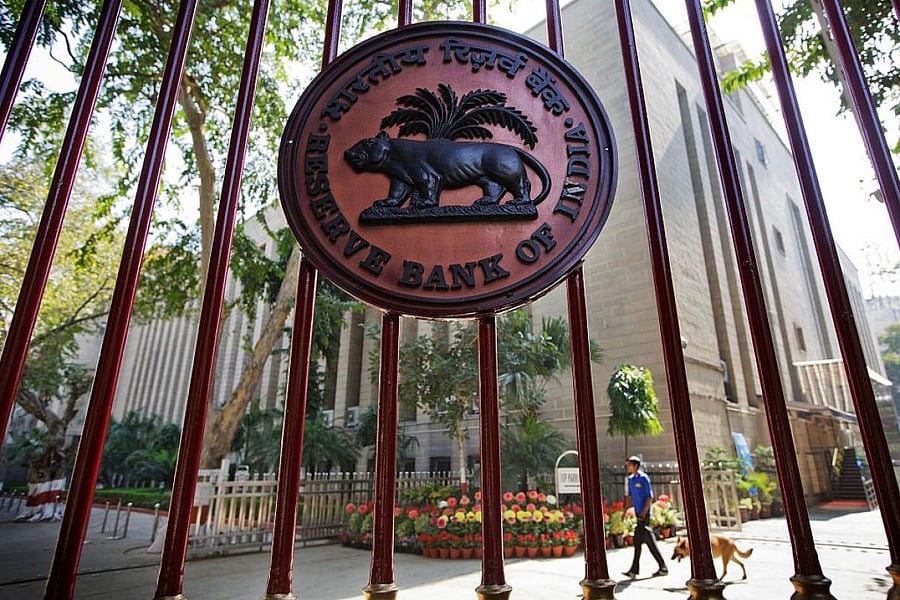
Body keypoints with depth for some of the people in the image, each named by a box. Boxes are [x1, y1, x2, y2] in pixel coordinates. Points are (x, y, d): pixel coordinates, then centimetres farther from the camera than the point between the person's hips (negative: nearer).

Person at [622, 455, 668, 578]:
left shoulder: (643, 478, -12)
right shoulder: (630, 479, 11)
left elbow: (650, 497, -13)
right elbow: (629, 496, 18)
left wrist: (644, 512, -18)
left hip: (643, 514, -8)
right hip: (637, 513, 8)